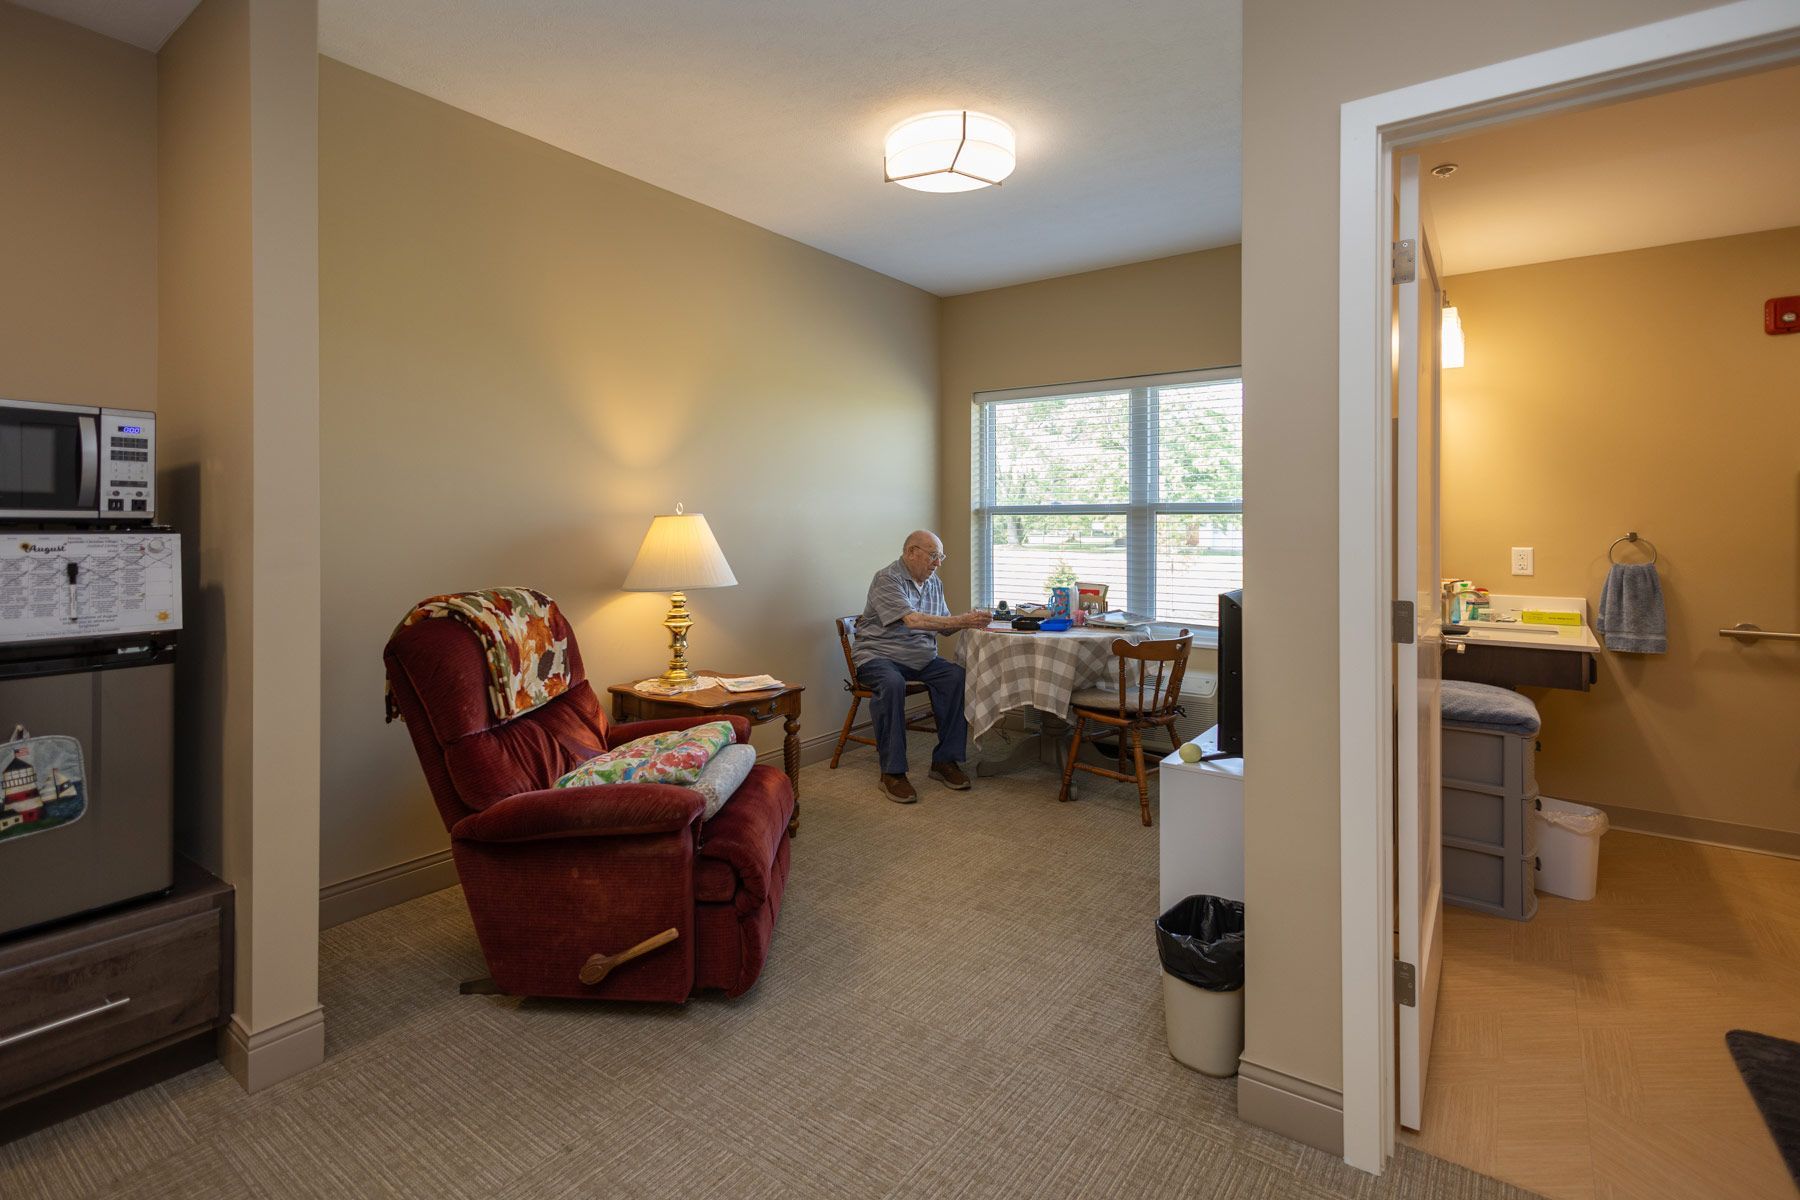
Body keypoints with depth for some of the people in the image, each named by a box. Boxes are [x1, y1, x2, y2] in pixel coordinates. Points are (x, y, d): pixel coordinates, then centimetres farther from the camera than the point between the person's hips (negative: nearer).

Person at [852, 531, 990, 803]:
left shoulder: (934, 582, 13)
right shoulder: (887, 579, -12)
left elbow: (944, 626, 12)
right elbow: (913, 620, -25)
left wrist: (969, 620, -9)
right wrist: (962, 621, -25)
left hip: (922, 659, 6)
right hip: (878, 656, -6)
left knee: (957, 676, -21)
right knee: (892, 684, -38)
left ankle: (945, 761, -13)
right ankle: (892, 772, -27)